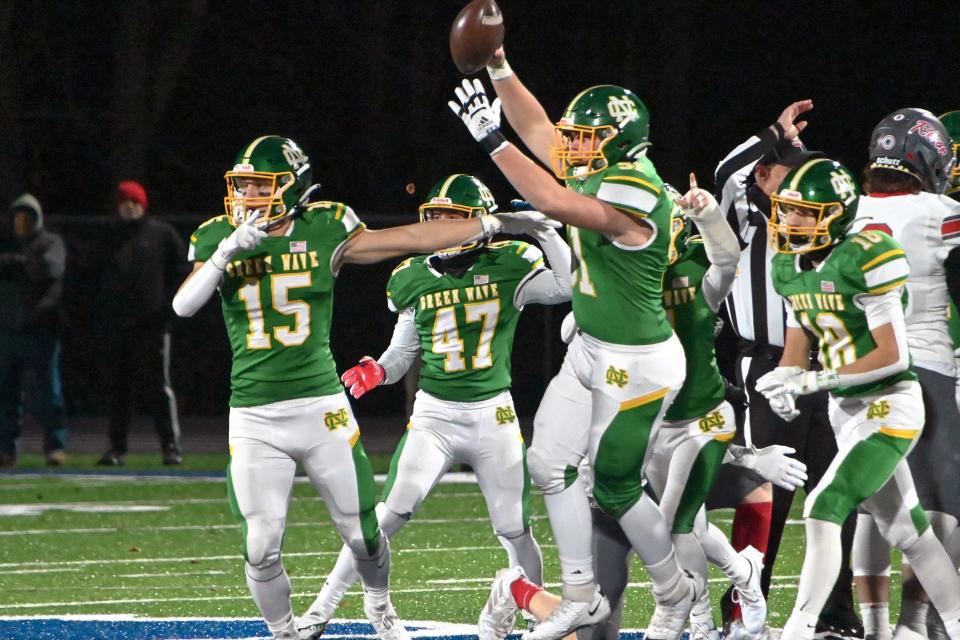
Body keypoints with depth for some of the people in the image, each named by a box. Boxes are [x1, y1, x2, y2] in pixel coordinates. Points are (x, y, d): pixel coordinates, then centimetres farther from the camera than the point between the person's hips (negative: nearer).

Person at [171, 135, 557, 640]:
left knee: (361, 533, 9)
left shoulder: (323, 233, -1)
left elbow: (412, 238, 4)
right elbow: (183, 305, -12)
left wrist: (494, 223, 6)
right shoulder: (219, 239, 1)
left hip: (321, 409, 0)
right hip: (254, 419, 0)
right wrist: (229, 250, -24)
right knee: (261, 547, -5)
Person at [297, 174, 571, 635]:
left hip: (493, 416, 0)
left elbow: (570, 286, -14)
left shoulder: (507, 267, -4)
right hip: (433, 414, 0)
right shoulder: (414, 280, 3)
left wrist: (544, 229, -17)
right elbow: (403, 351, 12)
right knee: (390, 513, -15)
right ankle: (324, 606, -14)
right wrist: (379, 371, -9)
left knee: (515, 531, 6)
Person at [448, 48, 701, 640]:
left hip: (638, 365, -9)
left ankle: (676, 591, 24)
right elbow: (538, 131, 12)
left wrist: (492, 138, -35)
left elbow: (553, 203, -37)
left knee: (616, 486, 2)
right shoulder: (602, 174, 1)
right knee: (550, 464, 9)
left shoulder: (635, 195, -26)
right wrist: (499, 67, 4)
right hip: (592, 352, 9)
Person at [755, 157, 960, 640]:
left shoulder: (864, 261, -20)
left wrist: (816, 381, -24)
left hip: (889, 406, -8)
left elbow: (893, 355, -21)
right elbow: (797, 350, 12)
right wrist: (784, 382, -12)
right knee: (906, 531, 13)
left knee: (824, 509, -18)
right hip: (846, 412, 8)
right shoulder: (791, 269, 5)